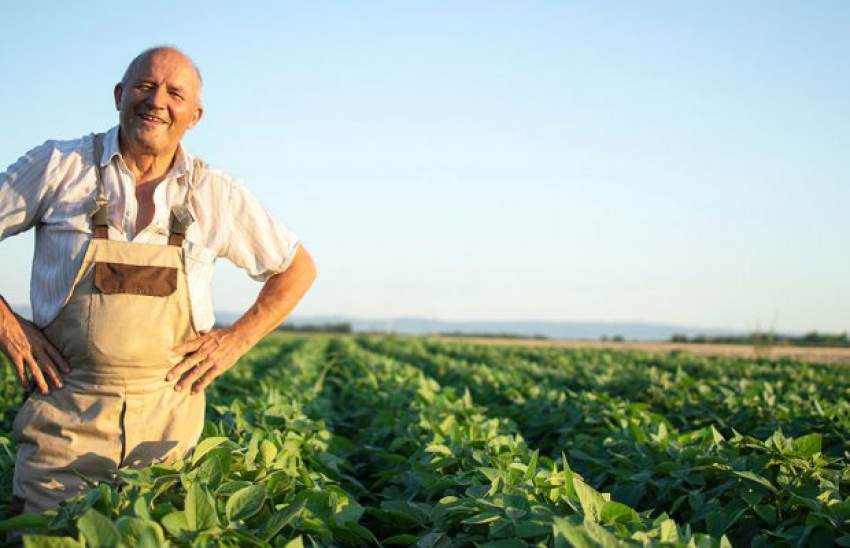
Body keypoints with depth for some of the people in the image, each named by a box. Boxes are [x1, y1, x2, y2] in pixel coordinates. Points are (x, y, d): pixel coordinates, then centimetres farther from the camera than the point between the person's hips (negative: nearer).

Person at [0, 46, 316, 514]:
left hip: (168, 419, 2)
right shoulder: (57, 166, -1)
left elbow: (298, 269, 13)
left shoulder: (216, 195, 3)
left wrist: (236, 340, 3)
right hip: (64, 412, -1)